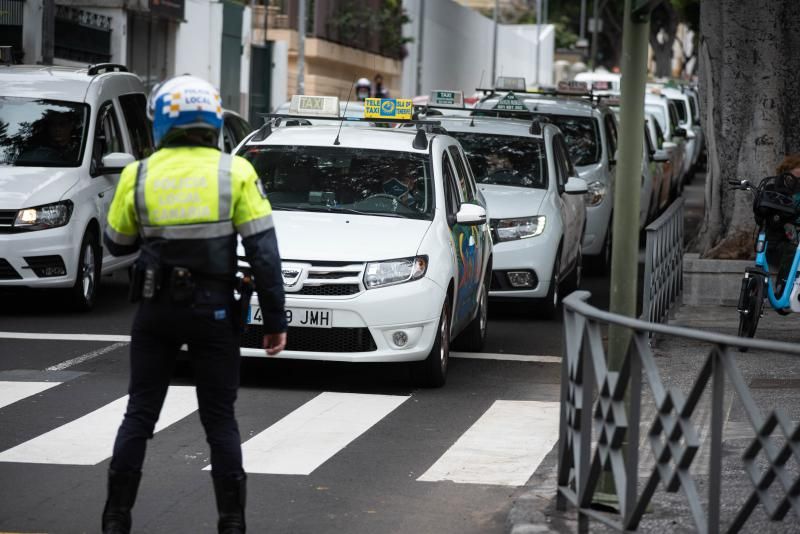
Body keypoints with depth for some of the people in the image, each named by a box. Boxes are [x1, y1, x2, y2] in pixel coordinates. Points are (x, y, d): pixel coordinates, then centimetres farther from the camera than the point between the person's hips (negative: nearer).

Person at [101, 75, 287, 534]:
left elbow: (118, 244, 10)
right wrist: (275, 319, -3)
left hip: (157, 309, 1)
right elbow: (264, 252, -7)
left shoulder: (139, 176, -3)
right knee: (220, 419, 8)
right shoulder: (235, 173, -6)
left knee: (140, 415, 10)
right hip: (214, 310, -1)